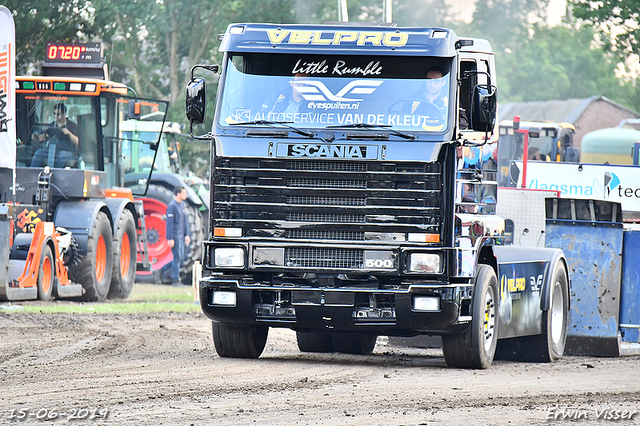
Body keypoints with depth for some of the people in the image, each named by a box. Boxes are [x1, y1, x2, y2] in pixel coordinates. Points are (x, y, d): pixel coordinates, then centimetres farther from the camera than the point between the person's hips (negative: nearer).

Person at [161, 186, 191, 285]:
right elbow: (169, 223, -16)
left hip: (181, 236, 9)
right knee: (177, 257, -7)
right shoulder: (172, 206, -13)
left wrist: (186, 235, 15)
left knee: (180, 258, 10)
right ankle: (175, 279, -1)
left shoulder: (182, 205, 14)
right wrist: (170, 239, -19)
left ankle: (164, 270, 22)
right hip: (174, 235, -9)